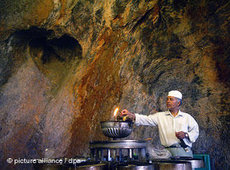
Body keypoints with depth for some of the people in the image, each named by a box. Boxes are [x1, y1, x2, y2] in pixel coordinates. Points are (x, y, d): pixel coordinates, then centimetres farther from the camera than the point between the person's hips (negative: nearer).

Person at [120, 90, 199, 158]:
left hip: (185, 152, 0)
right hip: (168, 152, 0)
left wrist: (186, 135, -7)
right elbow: (146, 119, 1)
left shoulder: (187, 117, 12)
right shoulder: (160, 116, 12)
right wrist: (132, 115, -13)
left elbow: (195, 131, 12)